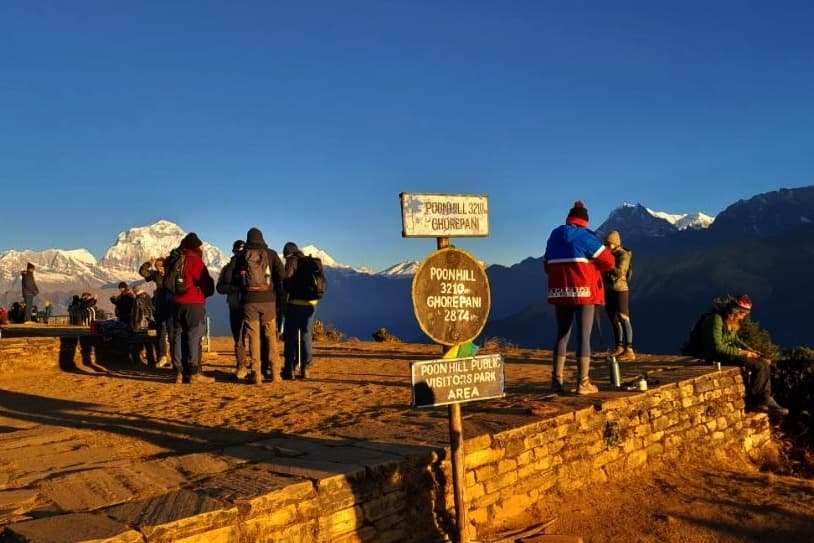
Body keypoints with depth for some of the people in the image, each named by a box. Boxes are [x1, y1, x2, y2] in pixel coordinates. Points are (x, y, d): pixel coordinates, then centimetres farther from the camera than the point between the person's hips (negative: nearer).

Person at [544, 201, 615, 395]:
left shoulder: (554, 237, 11)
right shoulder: (585, 237, -5)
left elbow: (547, 265, 16)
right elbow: (608, 261, -5)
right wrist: (592, 268, 13)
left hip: (560, 293, 5)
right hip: (584, 292, -5)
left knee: (562, 335, 12)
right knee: (584, 336, -2)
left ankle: (557, 380, 10)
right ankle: (583, 383, -4)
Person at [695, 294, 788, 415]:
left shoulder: (732, 321, 9)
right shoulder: (716, 319, -21)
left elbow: (736, 339, 23)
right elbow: (718, 347, -25)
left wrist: (750, 350, 5)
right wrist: (741, 352, -19)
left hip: (729, 351, 10)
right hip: (717, 356, -10)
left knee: (765, 362, -2)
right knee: (759, 366, -19)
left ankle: (765, 400, -2)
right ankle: (753, 402, -6)